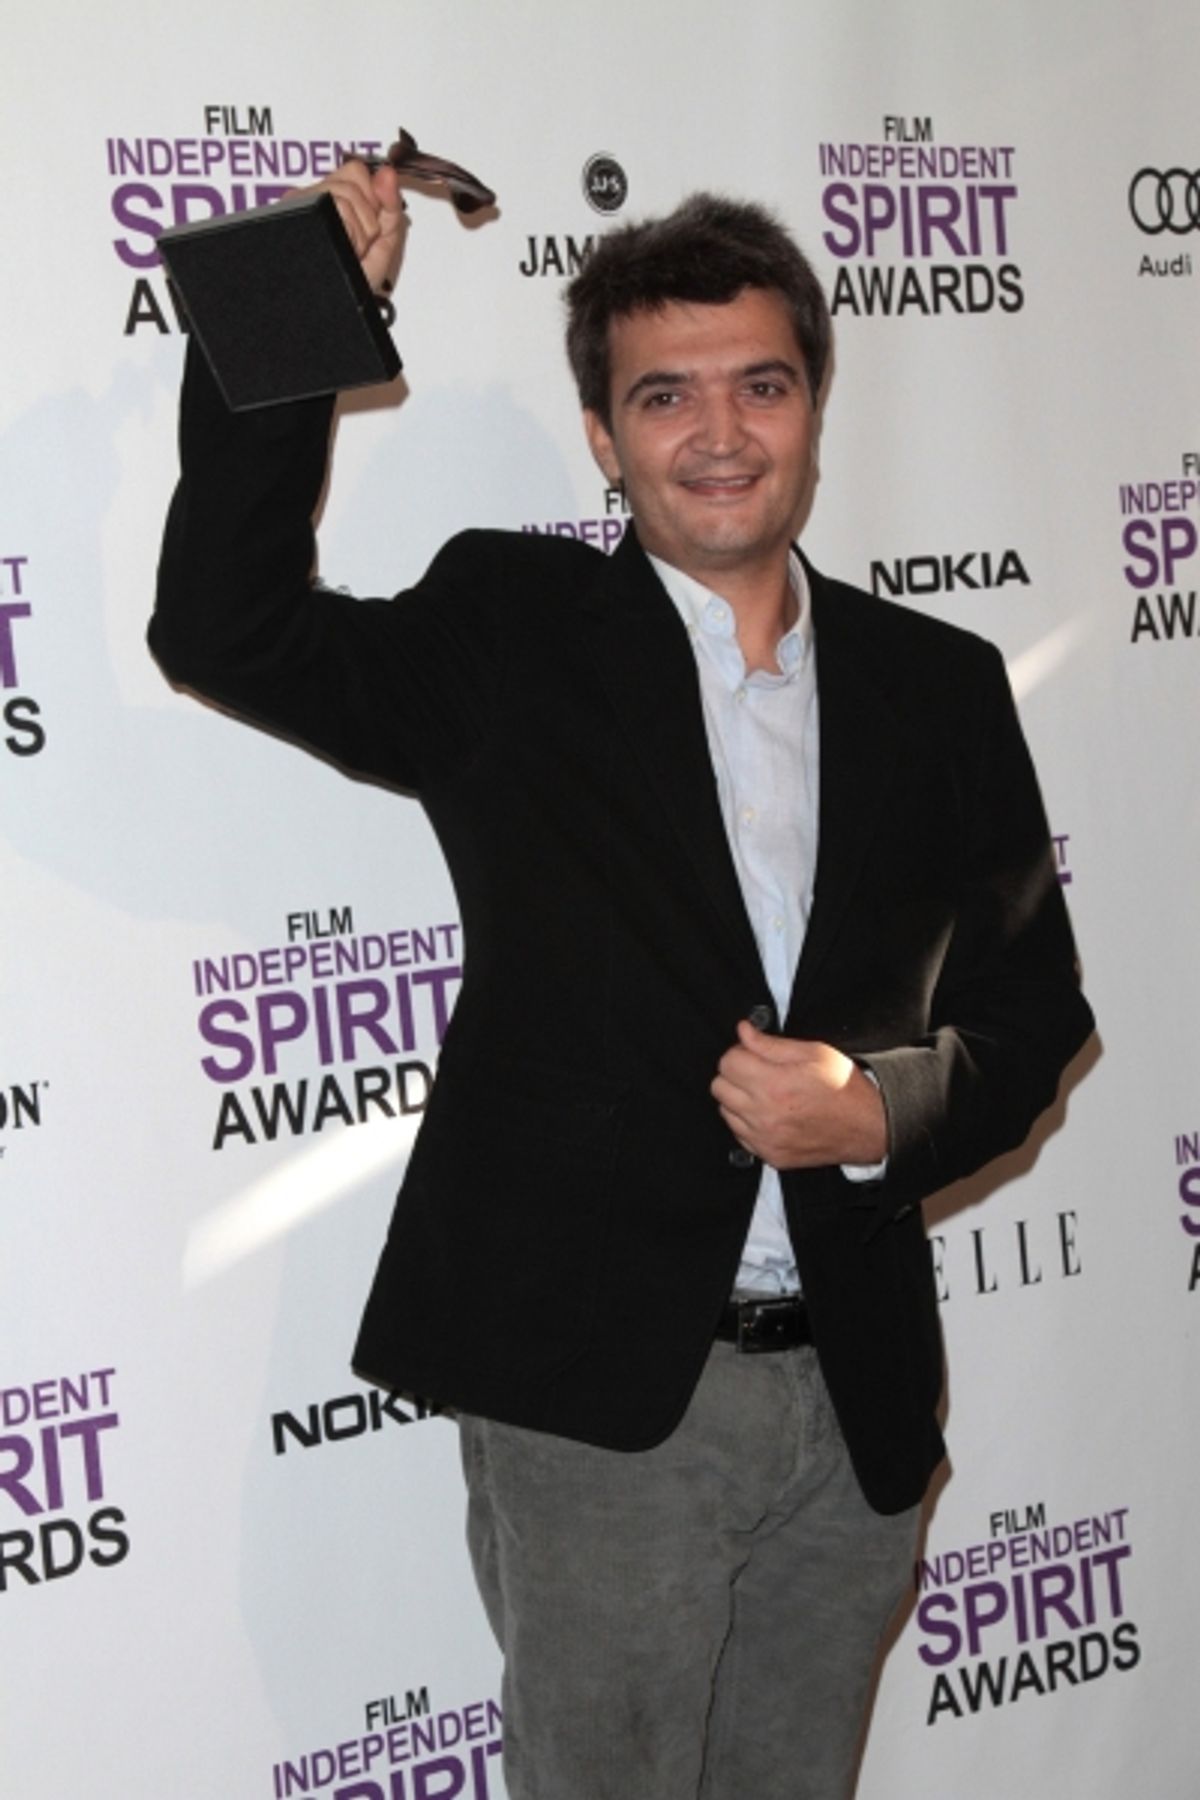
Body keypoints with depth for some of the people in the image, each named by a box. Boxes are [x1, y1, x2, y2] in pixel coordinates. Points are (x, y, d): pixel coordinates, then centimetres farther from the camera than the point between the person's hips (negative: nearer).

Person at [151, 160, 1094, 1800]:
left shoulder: (940, 686, 6)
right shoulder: (509, 637, -1)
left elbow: (1032, 1012, 8)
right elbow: (229, 631, -12)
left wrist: (880, 1111, -11)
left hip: (859, 1400, 4)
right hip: (597, 1393, -3)